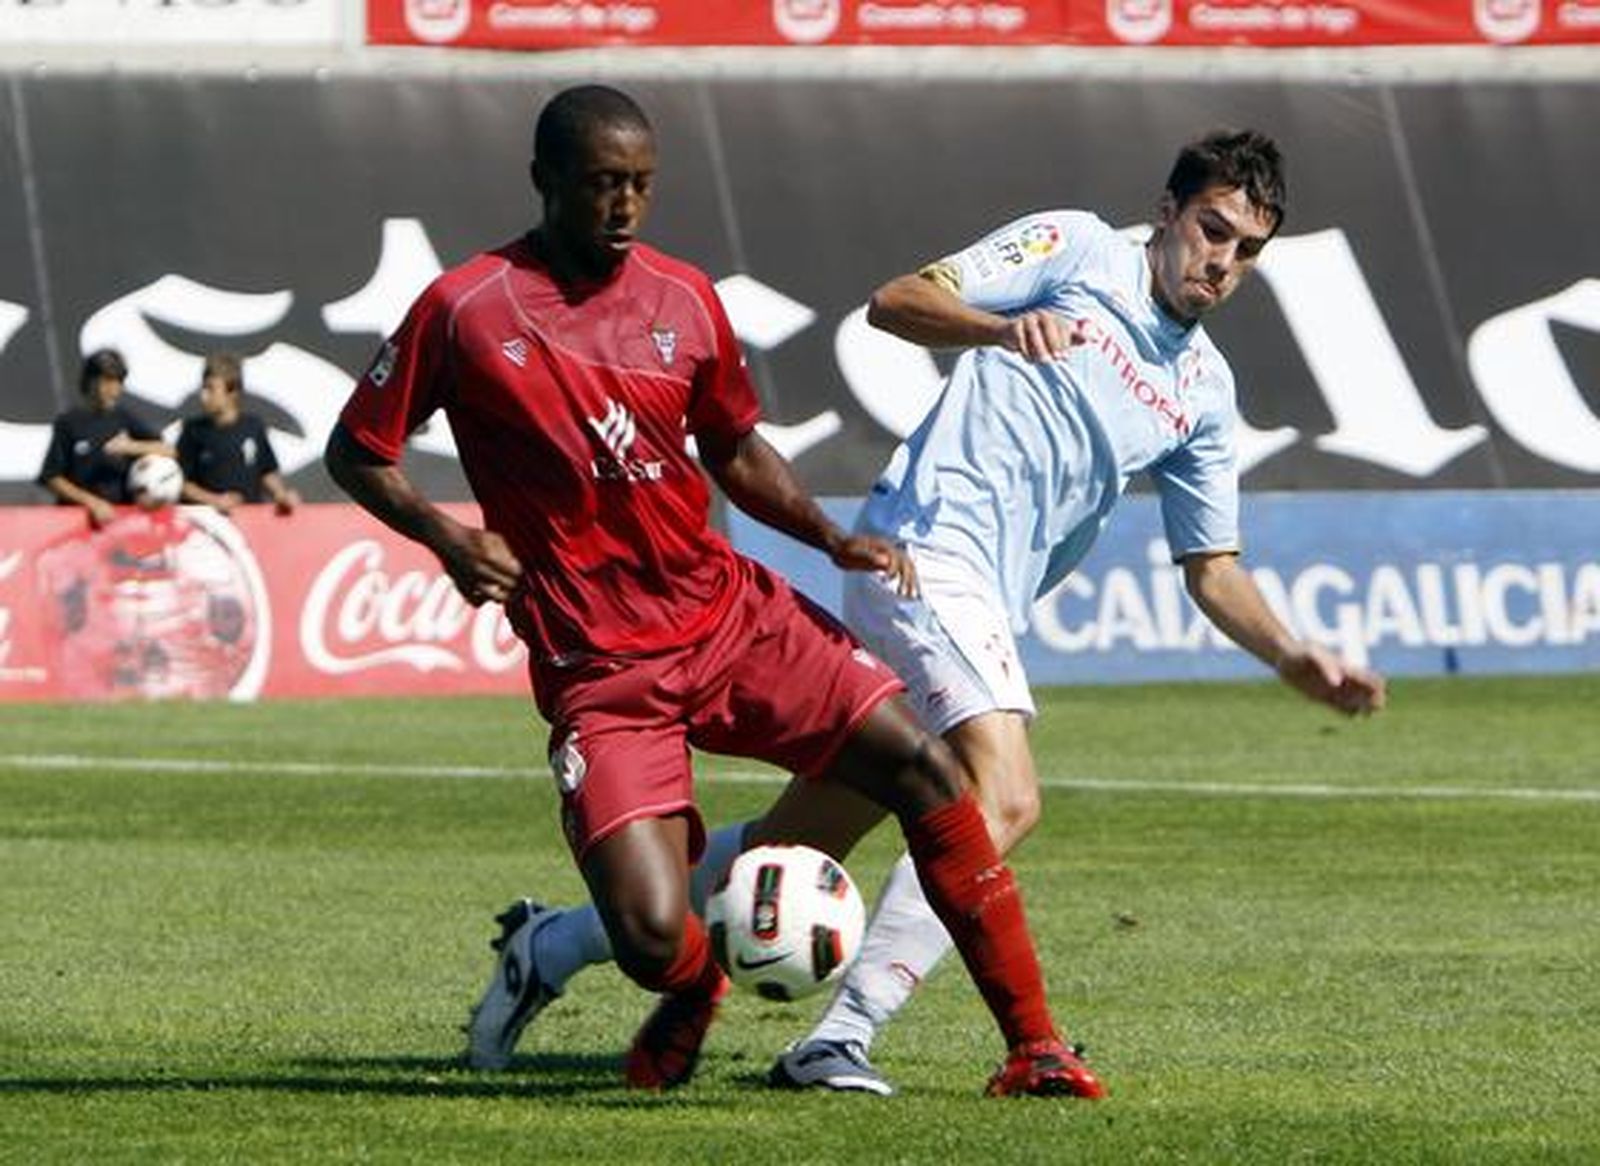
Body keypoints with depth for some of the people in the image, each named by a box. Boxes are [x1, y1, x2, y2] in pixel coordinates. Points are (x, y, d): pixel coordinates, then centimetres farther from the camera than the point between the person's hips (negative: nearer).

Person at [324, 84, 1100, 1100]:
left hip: (734, 615, 4)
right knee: (653, 939, -19)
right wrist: (447, 536, -15)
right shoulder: (464, 311, -6)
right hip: (601, 672, -4)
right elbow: (357, 454, 4)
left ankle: (1033, 1045, -4)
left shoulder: (683, 299, 7)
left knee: (921, 767, -13)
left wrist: (833, 538, 3)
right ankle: (696, 986, 21)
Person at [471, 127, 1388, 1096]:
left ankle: (555, 944, 21)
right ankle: (842, 1039, -29)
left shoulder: (1204, 389, 20)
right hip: (929, 546, -8)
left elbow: (1214, 569, 23)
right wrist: (1003, 326, -26)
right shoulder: (1076, 248, 1)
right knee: (1004, 801, -25)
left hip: (985, 609, 8)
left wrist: (1296, 661, 8)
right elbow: (895, 302, -7)